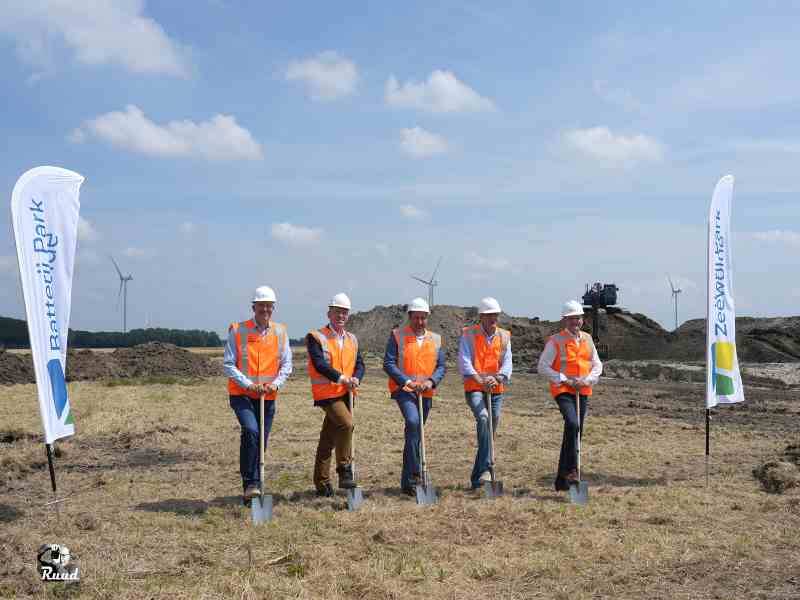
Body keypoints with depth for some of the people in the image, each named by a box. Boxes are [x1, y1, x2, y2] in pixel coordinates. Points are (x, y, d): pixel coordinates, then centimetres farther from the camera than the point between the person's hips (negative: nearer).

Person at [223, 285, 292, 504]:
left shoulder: (280, 332, 6)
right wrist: (248, 384, -16)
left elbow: (287, 364, 7)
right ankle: (251, 484, -18)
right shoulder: (237, 331, -4)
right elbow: (228, 365, -5)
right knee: (250, 431, -26)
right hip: (242, 394, -4)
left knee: (261, 443, 8)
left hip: (268, 396, 4)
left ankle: (253, 487, 22)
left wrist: (276, 383, -11)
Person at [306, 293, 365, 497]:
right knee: (346, 424, -26)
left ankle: (322, 481, 18)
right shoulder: (316, 337, -4)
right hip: (327, 393, -6)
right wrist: (341, 378, -22)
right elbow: (319, 364, -16)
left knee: (328, 438, 11)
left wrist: (356, 378, -11)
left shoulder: (352, 339, 15)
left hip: (346, 393, 6)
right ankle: (344, 471, -15)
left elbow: (359, 364, 10)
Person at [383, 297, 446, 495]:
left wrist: (431, 381, -12)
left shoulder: (436, 339, 11)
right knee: (413, 422, -29)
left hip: (425, 393, 5)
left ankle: (406, 482, 22)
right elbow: (388, 363, -7)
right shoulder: (397, 335, 0)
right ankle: (414, 473, -25)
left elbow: (441, 366, 8)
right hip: (402, 389, -4)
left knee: (415, 434, 10)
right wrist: (407, 381, -18)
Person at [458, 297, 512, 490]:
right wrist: (479, 379, -28)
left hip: (496, 390, 5)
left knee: (490, 432, 7)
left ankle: (477, 479, 19)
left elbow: (507, 362, -3)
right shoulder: (468, 334, 0)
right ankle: (485, 469, -34)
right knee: (483, 418, -31)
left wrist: (497, 378, -23)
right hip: (474, 388, -4)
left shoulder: (504, 336, 10)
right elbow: (464, 361, -12)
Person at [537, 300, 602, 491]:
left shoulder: (587, 339, 11)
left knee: (575, 432, 7)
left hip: (583, 392, 6)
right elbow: (543, 366, -6)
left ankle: (562, 479, 17)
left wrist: (587, 380, -5)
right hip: (563, 390, -6)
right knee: (572, 424, -29)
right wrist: (565, 380, -13)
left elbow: (597, 365, 14)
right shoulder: (555, 341, -4)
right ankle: (571, 470, -20)